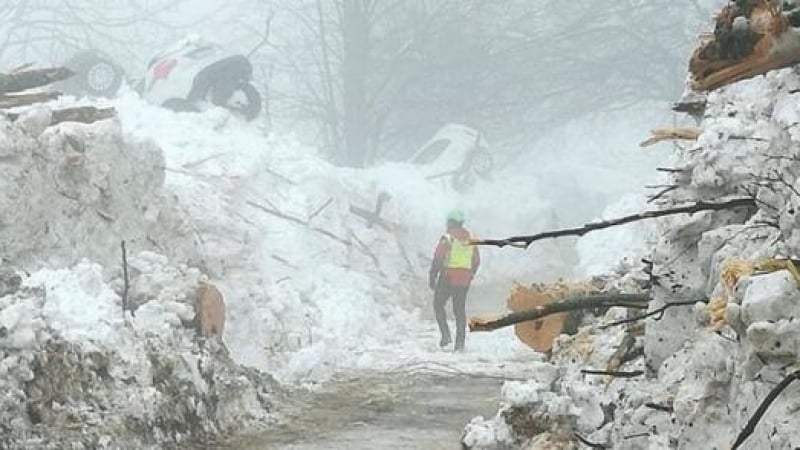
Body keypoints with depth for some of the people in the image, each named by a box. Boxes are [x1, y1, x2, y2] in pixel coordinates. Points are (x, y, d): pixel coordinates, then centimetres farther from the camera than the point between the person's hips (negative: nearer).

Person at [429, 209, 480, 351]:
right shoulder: (470, 238, 8)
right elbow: (476, 261, 14)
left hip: (447, 277, -5)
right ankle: (460, 341, 4)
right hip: (464, 279, 5)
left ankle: (446, 334, -3)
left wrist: (432, 277, -6)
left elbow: (437, 259, -13)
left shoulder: (447, 238, -10)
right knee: (460, 310, 10)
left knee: (438, 305, 11)